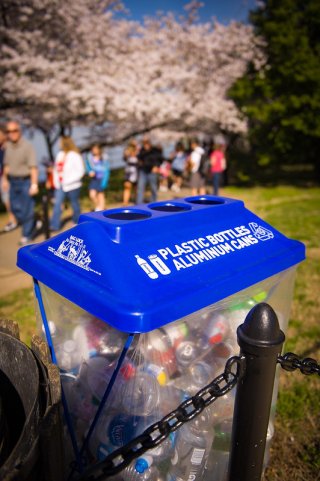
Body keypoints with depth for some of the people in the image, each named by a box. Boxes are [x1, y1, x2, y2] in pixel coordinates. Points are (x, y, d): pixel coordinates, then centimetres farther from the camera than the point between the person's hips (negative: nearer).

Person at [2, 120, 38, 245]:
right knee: (15, 208, 13)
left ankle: (26, 235, 15)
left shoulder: (27, 146, -13)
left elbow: (33, 167, -16)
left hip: (25, 181, -6)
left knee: (27, 210, 2)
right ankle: (31, 225, 34)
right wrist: (4, 179, 16)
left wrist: (34, 184, -21)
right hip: (12, 181, 7)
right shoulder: (8, 146, 6)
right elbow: (7, 164, 16)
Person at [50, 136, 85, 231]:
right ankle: (54, 225, -2)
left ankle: (77, 222, 29)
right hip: (60, 184, 6)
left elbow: (80, 171, -13)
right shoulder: (60, 154, 10)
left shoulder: (75, 156, -11)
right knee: (57, 204, -2)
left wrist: (68, 181, -17)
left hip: (72, 185, -6)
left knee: (75, 204, 10)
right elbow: (56, 169, 17)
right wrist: (56, 181, 6)